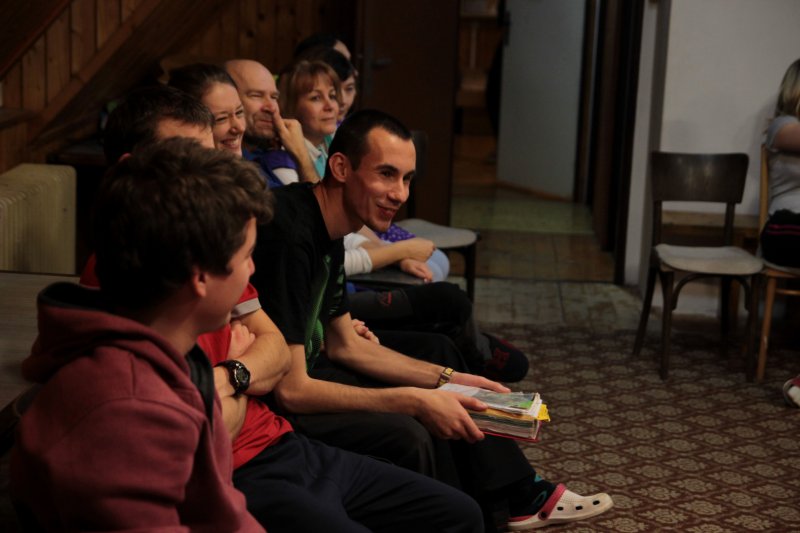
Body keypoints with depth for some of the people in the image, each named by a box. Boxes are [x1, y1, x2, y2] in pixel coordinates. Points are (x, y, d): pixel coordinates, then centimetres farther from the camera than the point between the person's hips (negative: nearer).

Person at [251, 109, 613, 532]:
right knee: (405, 435, -27)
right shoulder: (291, 235, -28)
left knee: (449, 405, 13)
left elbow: (345, 346, 12)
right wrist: (414, 401, -26)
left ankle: (515, 499, 25)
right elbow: (291, 390, -30)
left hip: (300, 373, 10)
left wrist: (447, 380, 4)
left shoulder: (327, 229, 3)